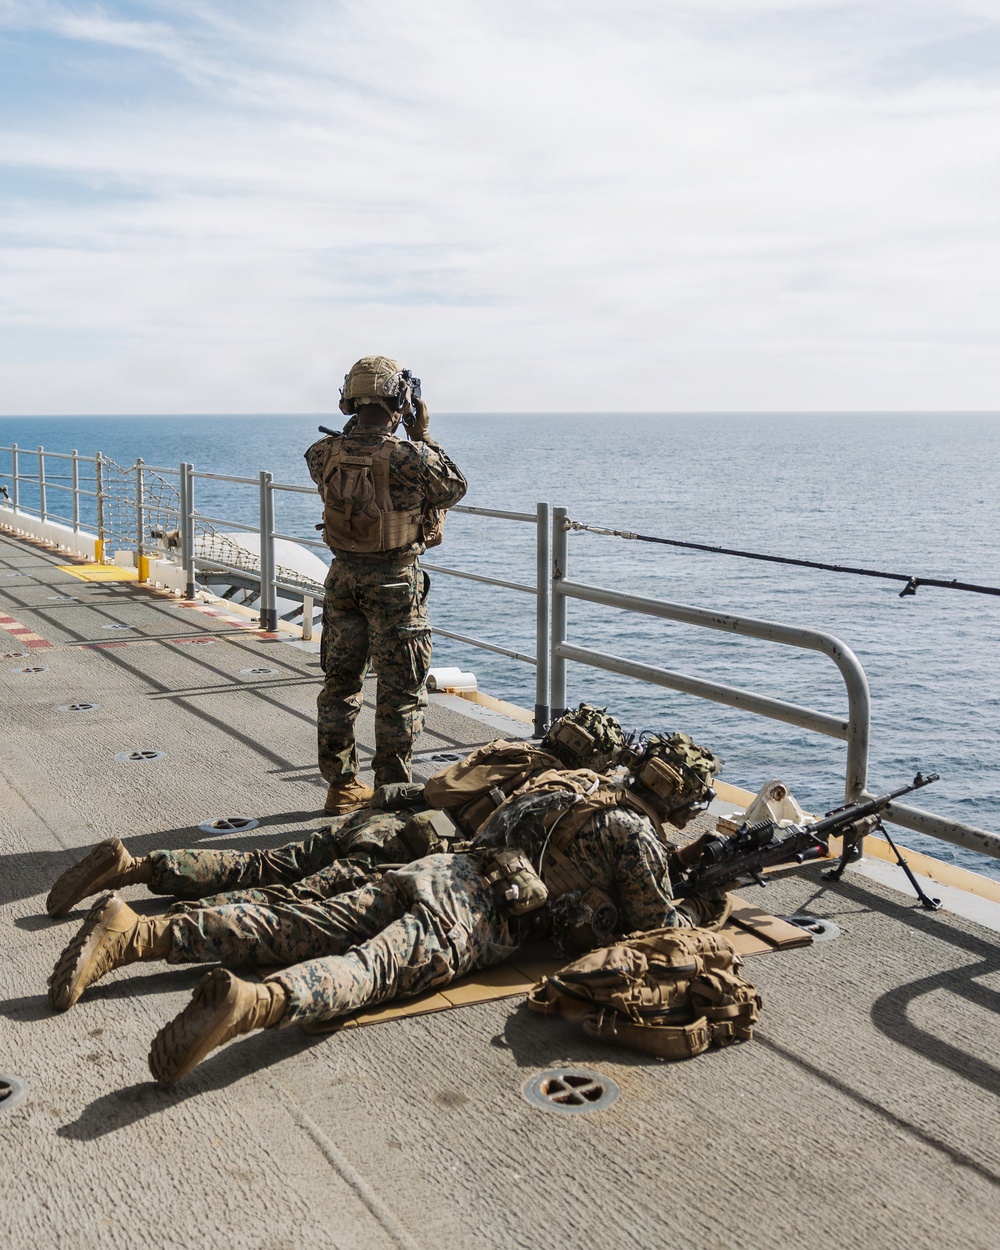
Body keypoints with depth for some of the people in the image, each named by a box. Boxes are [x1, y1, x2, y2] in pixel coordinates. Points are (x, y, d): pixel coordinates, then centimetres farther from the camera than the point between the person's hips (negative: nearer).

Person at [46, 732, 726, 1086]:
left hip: (434, 871, 7)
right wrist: (699, 912, 28)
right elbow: (656, 922, 8)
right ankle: (249, 1003, -58)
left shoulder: (579, 782, 26)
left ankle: (132, 932, -8)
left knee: (284, 931, 0)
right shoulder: (634, 830, 2)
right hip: (474, 916, -7)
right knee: (370, 970, -29)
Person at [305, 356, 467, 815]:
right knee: (401, 691, 5)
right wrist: (422, 435, 3)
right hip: (395, 582, -5)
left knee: (340, 682, 16)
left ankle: (341, 786, 26)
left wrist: (354, 427, 14)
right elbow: (454, 487, -1)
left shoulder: (325, 454, -5)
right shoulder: (409, 456, -19)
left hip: (343, 577, 5)